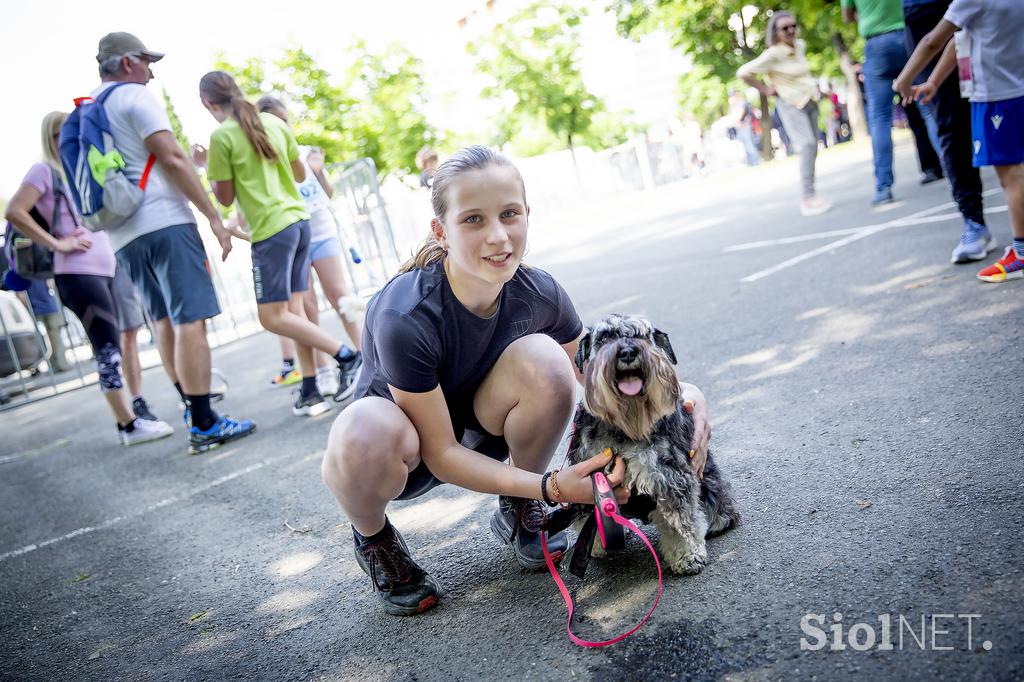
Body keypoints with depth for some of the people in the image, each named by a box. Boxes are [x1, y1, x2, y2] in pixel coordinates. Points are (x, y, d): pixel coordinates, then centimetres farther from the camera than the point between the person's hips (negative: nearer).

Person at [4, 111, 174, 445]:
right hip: (78, 273, -8)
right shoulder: (45, 171, -1)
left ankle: (126, 421, 12)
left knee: (110, 347, 8)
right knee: (108, 348, -10)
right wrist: (57, 243, -14)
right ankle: (129, 425, -7)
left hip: (105, 269, 8)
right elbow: (14, 212, -13)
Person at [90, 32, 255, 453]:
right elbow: (172, 158, -13)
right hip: (164, 222, -9)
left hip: (122, 235, 9)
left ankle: (191, 405, 20)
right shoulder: (134, 96, -3)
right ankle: (204, 426, -10)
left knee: (164, 321, 15)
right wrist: (214, 217, -12)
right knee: (190, 320, -9)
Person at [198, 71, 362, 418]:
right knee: (293, 309, 9)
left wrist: (207, 166, 12)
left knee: (273, 317, -2)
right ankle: (310, 390, 5)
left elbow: (225, 197, -2)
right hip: (299, 219, 7)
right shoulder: (275, 123, 11)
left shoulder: (221, 136, -7)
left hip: (270, 229, -7)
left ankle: (347, 356, -9)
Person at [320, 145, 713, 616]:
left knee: (544, 358, -26)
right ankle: (373, 538, -4)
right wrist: (551, 486, -35)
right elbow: (440, 454, -27)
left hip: (480, 434, 4)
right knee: (364, 431, -40)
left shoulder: (538, 293, -19)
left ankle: (518, 511, 0)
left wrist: (678, 392, -22)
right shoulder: (404, 318, -34)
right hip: (408, 448, -3)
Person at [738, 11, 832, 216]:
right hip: (791, 104, -8)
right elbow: (743, 72, -17)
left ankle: (810, 197, 16)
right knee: (808, 145, -22)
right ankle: (808, 199, -24)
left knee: (811, 149, 8)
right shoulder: (773, 55, -16)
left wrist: (810, 84, 16)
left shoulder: (800, 46, 6)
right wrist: (765, 90, -11)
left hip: (810, 101, 8)